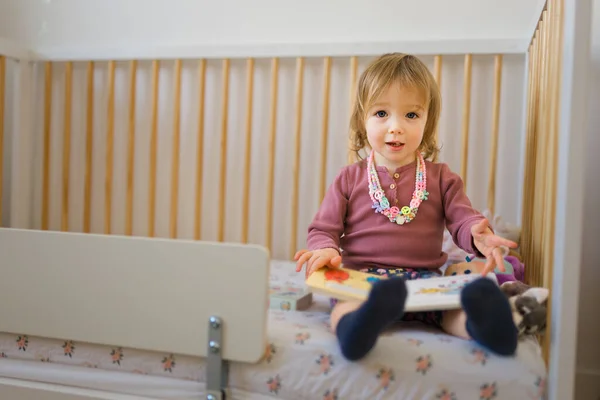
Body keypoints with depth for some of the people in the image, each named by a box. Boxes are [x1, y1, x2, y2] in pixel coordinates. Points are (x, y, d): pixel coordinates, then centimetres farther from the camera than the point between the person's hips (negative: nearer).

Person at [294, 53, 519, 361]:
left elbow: (462, 220, 8)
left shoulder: (441, 178, 15)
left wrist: (478, 236, -18)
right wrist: (325, 249, -14)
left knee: (456, 303, -31)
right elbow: (323, 228, 11)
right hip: (361, 275, -1)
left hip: (424, 276, 2)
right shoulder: (350, 179, 13)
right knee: (345, 301, -36)